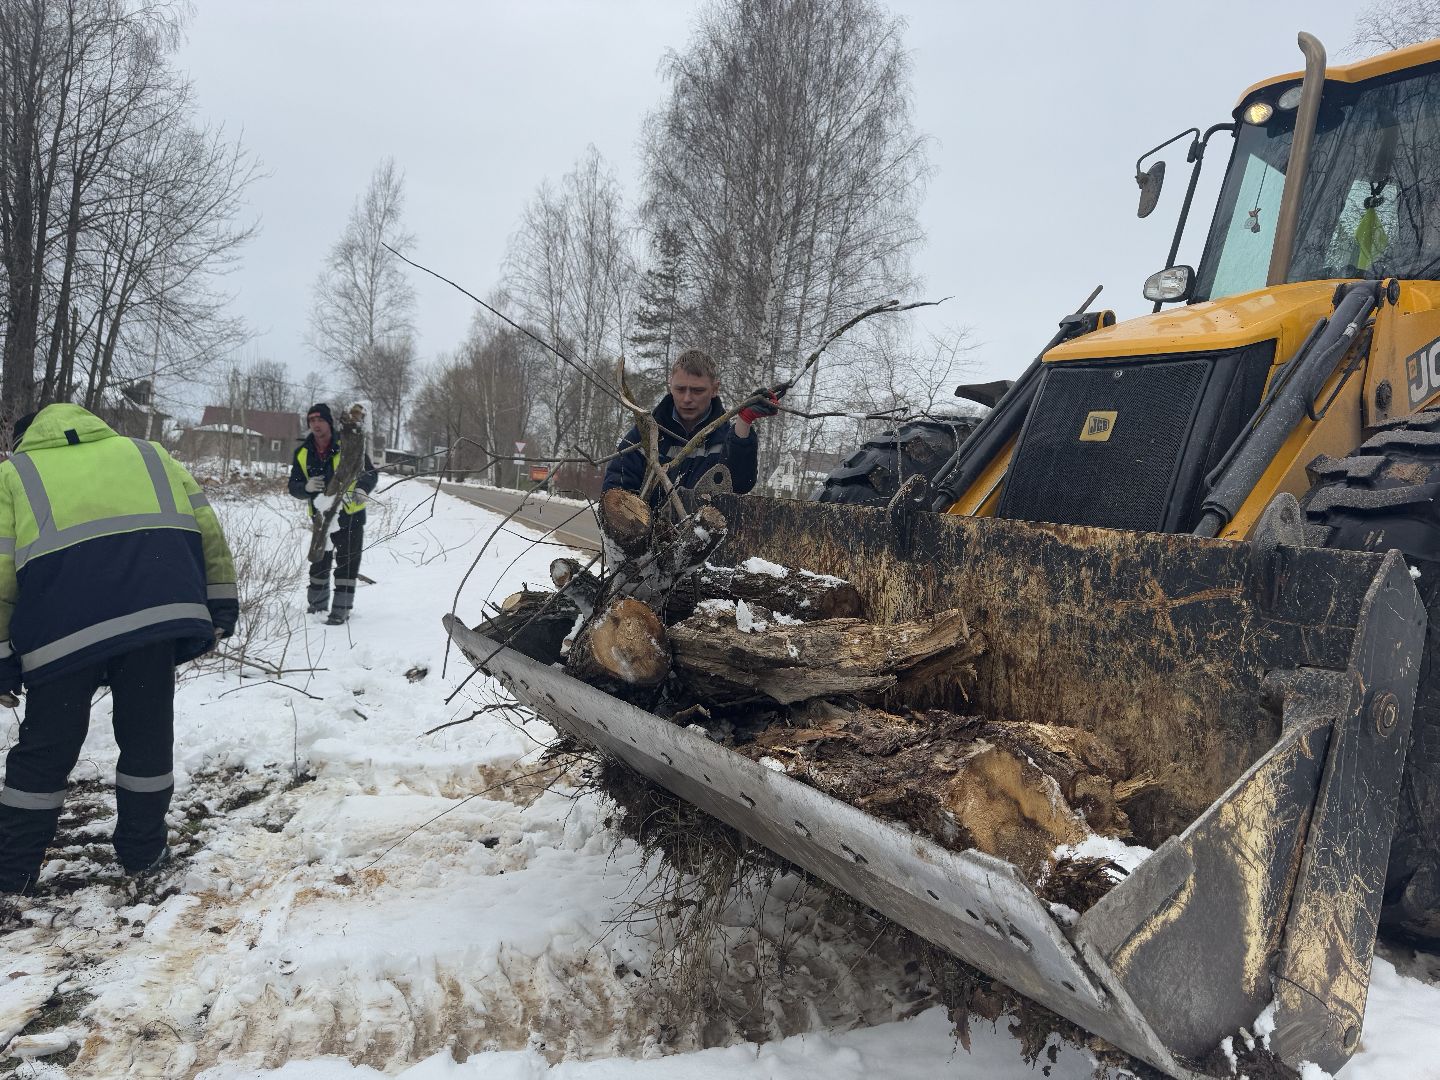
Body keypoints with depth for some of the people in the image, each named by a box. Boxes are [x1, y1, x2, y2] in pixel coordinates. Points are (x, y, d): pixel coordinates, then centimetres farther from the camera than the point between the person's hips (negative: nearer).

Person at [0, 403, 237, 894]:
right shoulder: (148, 453, 25)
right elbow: (207, 529, 16)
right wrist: (221, 609, 18)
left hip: (64, 628, -1)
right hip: (160, 612, 1)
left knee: (45, 748, 14)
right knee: (148, 734, 16)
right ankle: (142, 851, 25)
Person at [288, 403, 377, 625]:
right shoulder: (303, 454, 1)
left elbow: (370, 474, -10)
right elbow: (293, 486, 3)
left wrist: (361, 490, -31)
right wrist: (307, 487, -20)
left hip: (350, 515, -4)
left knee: (347, 564, -3)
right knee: (319, 563, 14)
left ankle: (341, 609, 3)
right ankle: (317, 605, 28)